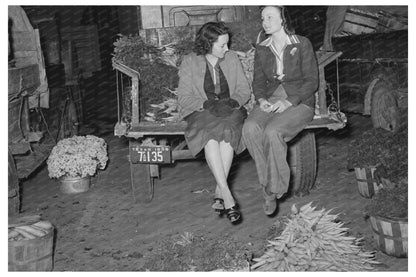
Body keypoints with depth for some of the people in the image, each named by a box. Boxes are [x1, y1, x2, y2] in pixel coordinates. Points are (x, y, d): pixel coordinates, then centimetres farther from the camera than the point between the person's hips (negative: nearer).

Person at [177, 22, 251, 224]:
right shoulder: (189, 62, 1)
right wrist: (208, 104, -18)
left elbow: (244, 90, 10)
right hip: (201, 112, -1)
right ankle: (227, 196, -37)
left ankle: (219, 192, -29)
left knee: (227, 132, -34)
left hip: (230, 110, 2)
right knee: (210, 137, -36)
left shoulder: (232, 58, 9)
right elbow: (184, 97, -3)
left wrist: (232, 102, -12)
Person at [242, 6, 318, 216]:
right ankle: (270, 184, -19)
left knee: (272, 131, -34)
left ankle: (272, 190, -15)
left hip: (299, 102, -4)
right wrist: (261, 99, -7)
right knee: (250, 128, -29)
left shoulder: (302, 44, -2)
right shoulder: (262, 49, 13)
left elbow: (311, 81, -5)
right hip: (270, 101, 4)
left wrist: (288, 102, -18)